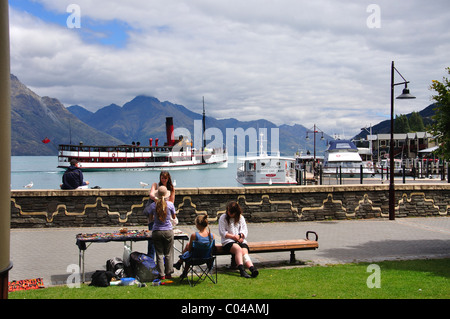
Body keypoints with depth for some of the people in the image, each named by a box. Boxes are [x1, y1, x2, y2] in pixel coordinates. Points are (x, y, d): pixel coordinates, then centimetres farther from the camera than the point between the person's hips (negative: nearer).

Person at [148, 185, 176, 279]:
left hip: (157, 232, 0)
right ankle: (168, 273, 14)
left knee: (159, 254, 7)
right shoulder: (170, 204, -7)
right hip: (168, 231, 0)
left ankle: (161, 274, 8)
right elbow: (173, 217, 9)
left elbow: (151, 219, 7)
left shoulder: (153, 205, -5)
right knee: (168, 253, 10)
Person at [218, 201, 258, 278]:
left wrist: (240, 236, -9)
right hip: (228, 241, -3)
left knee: (245, 252, -27)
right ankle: (242, 270, -48)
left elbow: (245, 230, 13)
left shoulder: (241, 218, 17)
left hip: (240, 240, 3)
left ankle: (252, 268, -50)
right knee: (238, 249, -34)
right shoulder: (223, 218, 7)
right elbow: (222, 232, -1)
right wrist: (233, 236, -10)